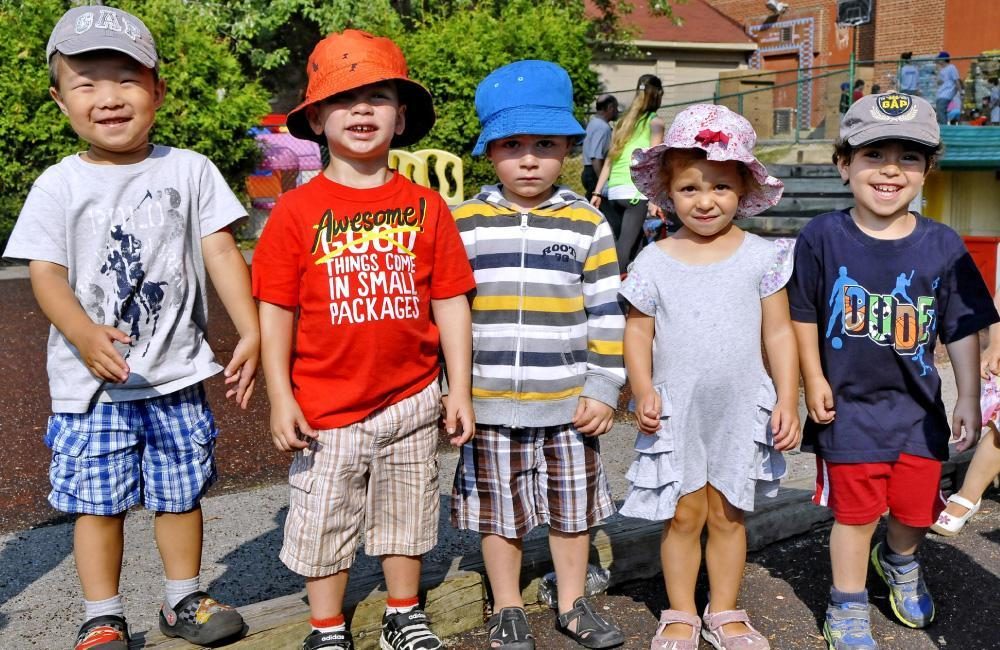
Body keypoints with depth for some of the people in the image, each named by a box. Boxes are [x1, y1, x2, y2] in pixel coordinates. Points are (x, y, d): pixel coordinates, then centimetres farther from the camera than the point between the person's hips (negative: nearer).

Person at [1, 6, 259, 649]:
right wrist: (86, 335, -26)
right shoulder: (58, 186, -1)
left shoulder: (189, 170, 1)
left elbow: (221, 253, -2)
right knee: (97, 500, 6)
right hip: (90, 380, 0)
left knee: (180, 493, 13)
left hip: (176, 372, 1)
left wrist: (252, 333, -11)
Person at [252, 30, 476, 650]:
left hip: (411, 402, 2)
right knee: (323, 522, 13)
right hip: (327, 407, -1)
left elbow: (450, 304, 1)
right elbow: (276, 311, -4)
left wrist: (460, 390, 1)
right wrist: (280, 397, -7)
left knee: (405, 514, 18)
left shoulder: (425, 207, -2)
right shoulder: (297, 210, -6)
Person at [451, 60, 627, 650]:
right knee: (501, 511, 12)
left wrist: (604, 388, -3)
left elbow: (608, 313, 1)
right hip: (490, 403, 0)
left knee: (572, 507, 14)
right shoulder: (464, 223, 0)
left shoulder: (587, 224, -1)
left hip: (570, 401, 0)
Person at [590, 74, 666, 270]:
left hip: (613, 190, 6)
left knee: (617, 241, 11)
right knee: (627, 243, -9)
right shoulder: (655, 122, 5)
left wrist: (598, 192, 15)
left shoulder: (624, 121, 20)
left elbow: (610, 159, 16)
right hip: (636, 189, -6)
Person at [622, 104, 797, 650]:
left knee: (727, 514, 11)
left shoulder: (761, 256, -3)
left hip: (741, 408, 0)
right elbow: (638, 328, 1)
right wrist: (642, 389, -11)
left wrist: (788, 399, -5)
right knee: (683, 515, 7)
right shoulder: (655, 261, -3)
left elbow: (779, 331, 0)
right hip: (676, 410, 0)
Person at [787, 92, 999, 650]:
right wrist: (814, 380, -4)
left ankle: (900, 562, 48)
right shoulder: (823, 237, -10)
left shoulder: (943, 246, -5)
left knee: (916, 508, 13)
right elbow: (805, 315, -1)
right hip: (848, 405, -2)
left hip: (919, 408, 2)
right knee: (854, 511, 7)